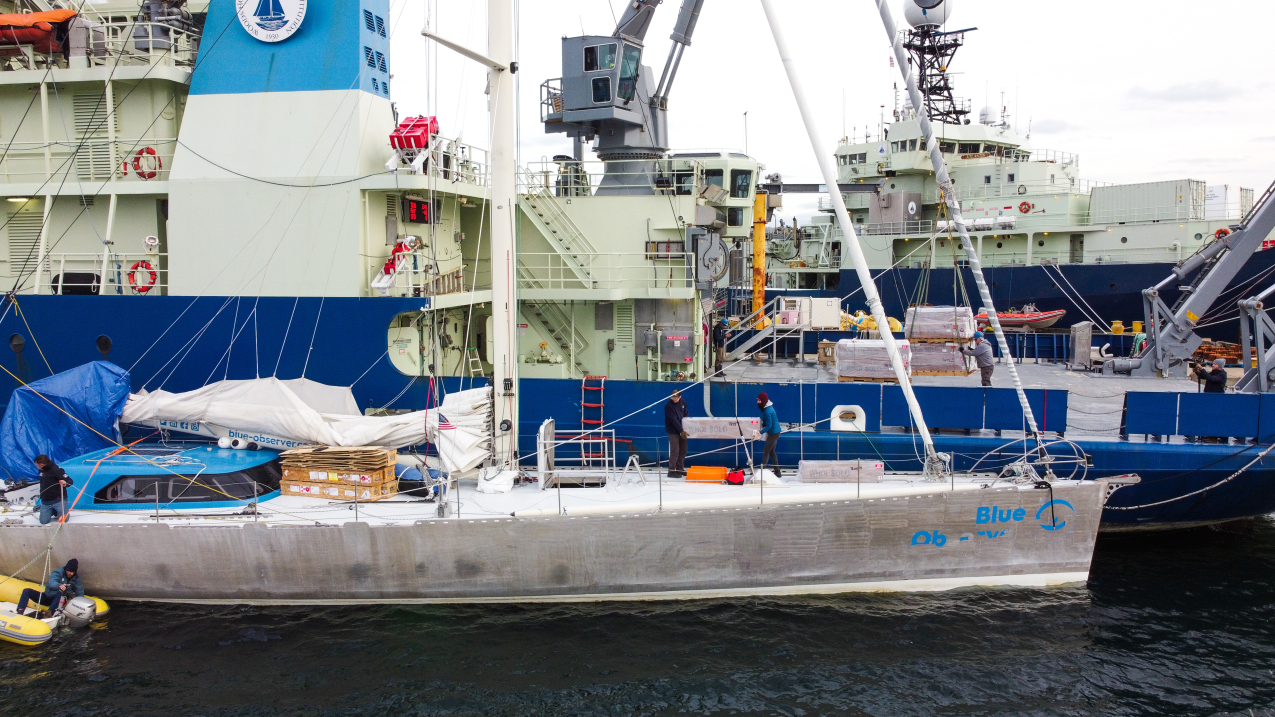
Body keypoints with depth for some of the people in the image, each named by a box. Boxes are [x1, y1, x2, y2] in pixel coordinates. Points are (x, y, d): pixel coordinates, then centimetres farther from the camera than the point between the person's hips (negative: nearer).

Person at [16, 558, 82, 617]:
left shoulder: (76, 578, -3)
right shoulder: (58, 573, -12)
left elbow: (80, 593, -4)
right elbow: (51, 583, -32)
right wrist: (59, 585, -55)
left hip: (57, 600, -1)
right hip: (47, 597, 1)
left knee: (60, 593, -36)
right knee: (27, 591, -16)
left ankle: (49, 614, -49)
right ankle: (19, 613, -27)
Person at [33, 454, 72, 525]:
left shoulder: (56, 469, -15)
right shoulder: (41, 470, 9)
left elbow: (70, 481, -18)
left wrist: (65, 483, -41)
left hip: (58, 500, -7)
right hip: (45, 502, 7)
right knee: (43, 521, -4)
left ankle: (59, 511, 21)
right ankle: (53, 511, 25)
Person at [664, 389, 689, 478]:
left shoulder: (683, 402, 3)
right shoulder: (668, 405, -19)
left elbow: (686, 415, 13)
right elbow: (674, 420, -23)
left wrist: (685, 429, 1)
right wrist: (682, 431, -25)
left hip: (681, 429, 7)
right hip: (673, 431, -7)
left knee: (683, 449, 12)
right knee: (675, 450, -10)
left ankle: (680, 469, 23)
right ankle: (672, 470, -3)